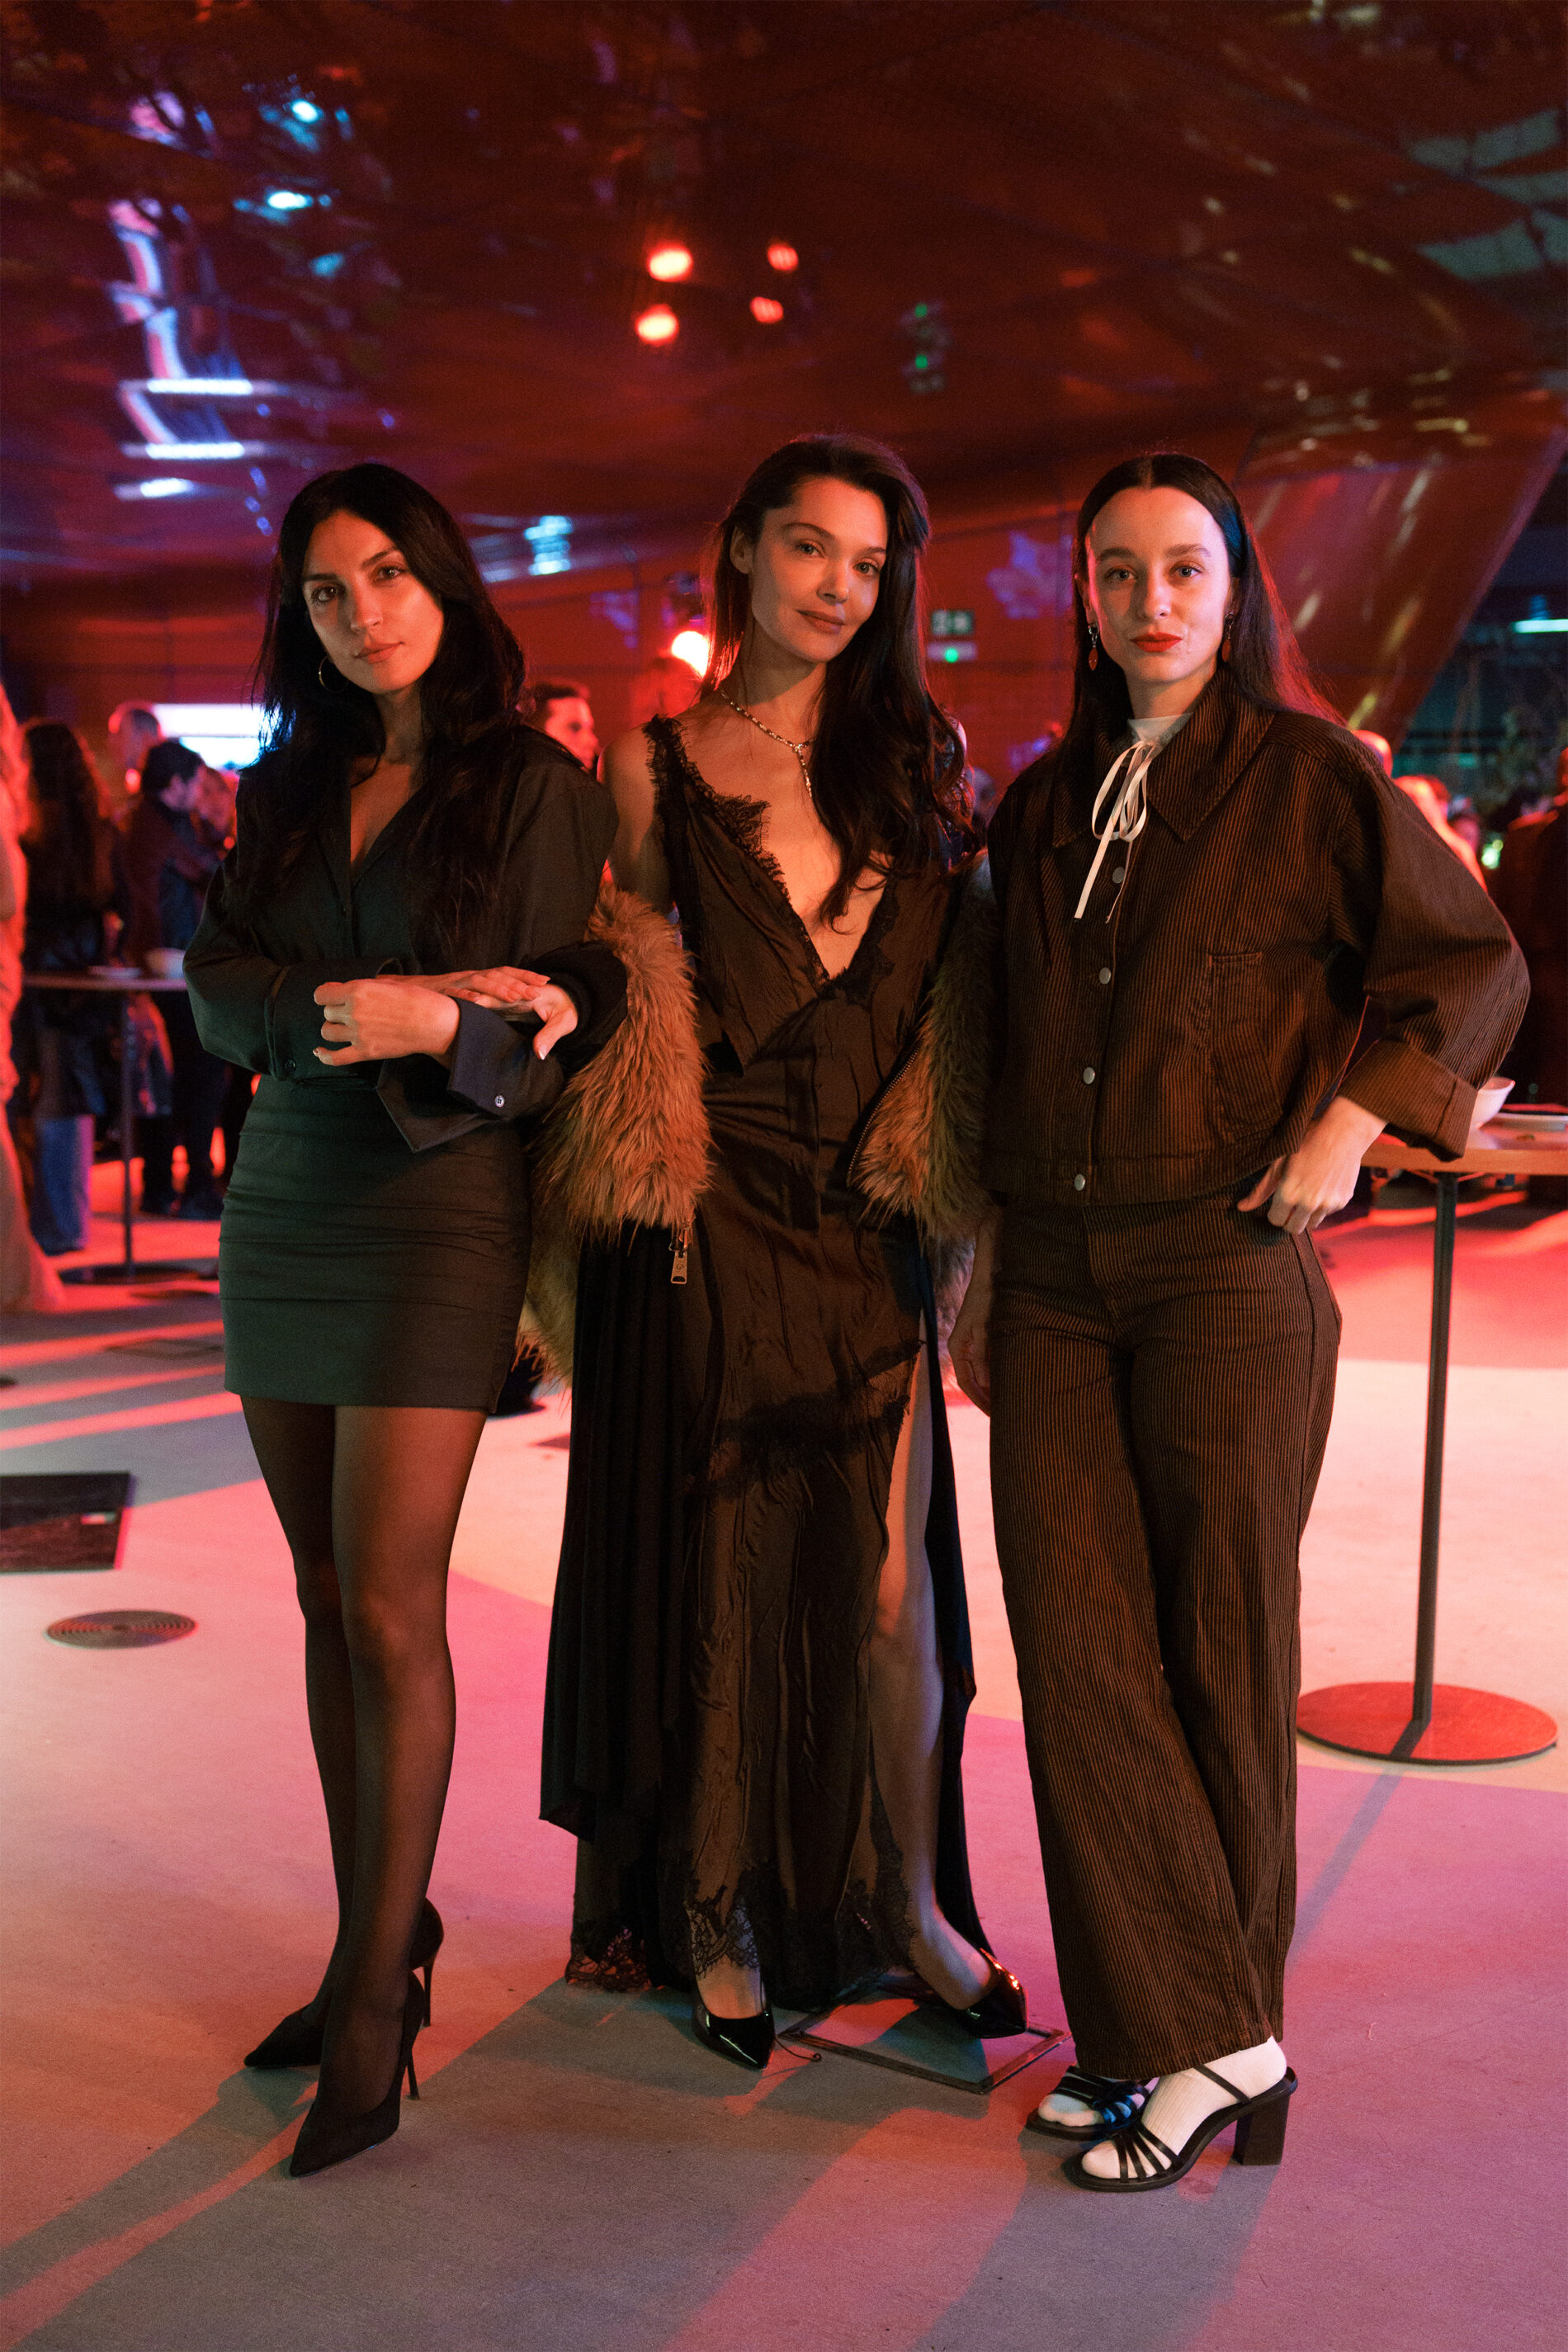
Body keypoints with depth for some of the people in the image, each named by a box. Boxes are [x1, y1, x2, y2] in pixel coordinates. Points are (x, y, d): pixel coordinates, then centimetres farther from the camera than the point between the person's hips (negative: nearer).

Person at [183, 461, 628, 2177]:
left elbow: (558, 1034, -5)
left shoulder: (540, 788, -2)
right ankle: (377, 1937, 21)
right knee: (328, 1601, 9)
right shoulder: (285, 789, 13)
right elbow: (218, 990, 1)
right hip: (283, 1202, 5)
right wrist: (357, 1010, -16)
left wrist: (435, 1027, -24)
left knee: (390, 1609, -9)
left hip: (441, 1213, -5)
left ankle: (379, 2002, 1)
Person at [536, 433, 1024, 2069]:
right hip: (711, 1220, -2)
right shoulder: (655, 764, 5)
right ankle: (718, 1921, 19)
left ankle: (911, 1902, 20)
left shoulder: (915, 752, 11)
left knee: (886, 1577, 3)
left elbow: (953, 983, 11)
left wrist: (945, 1171, 0)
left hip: (868, 1221, 2)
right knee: (716, 1566, 4)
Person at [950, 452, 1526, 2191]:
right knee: (1077, 1650, -1)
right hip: (1054, 1277, 5)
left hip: (1226, 1266, -5)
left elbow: (1474, 965, 4)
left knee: (1218, 1653, 2)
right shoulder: (1045, 803, 15)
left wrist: (1349, 1127, -7)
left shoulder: (1310, 778, 0)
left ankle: (1209, 2028, 15)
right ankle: (1187, 2035, 7)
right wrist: (982, 1262, 18)